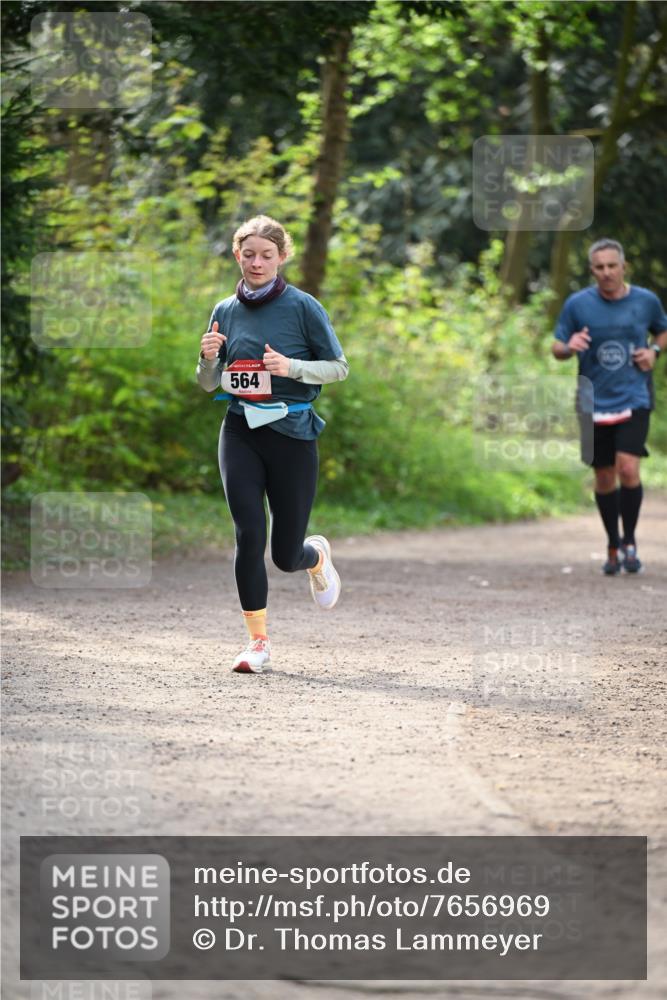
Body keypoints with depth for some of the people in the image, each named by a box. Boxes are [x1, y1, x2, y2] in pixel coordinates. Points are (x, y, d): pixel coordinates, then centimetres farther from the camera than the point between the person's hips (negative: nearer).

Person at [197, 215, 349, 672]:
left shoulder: (303, 306, -5)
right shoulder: (226, 311, 6)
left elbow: (339, 367, -1)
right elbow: (208, 384, 14)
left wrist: (291, 367, -18)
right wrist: (209, 357, -9)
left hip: (292, 432, -2)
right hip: (240, 432, 2)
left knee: (286, 555, 3)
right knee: (249, 535, -13)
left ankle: (317, 556, 42)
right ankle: (258, 642, -3)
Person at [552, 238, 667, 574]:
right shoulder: (577, 304, -3)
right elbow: (556, 348, 4)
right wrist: (569, 346, -19)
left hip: (634, 401, -1)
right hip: (595, 405, 1)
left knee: (628, 468, -17)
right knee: (604, 478, 7)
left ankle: (630, 540, 2)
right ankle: (613, 546, 26)